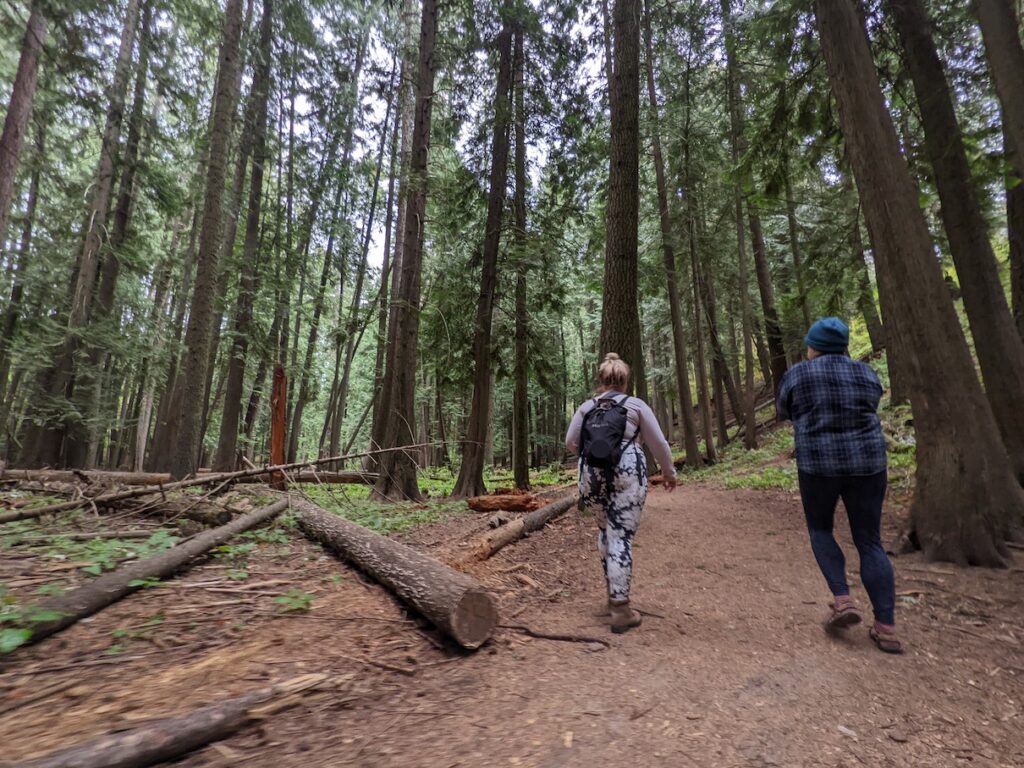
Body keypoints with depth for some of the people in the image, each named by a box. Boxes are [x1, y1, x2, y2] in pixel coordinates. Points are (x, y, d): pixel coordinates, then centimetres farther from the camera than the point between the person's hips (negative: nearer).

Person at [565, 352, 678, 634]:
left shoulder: (586, 407, 9)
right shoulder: (636, 405, 3)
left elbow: (570, 444, 9)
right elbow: (658, 443, 6)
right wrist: (669, 472, 20)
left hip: (592, 475, 3)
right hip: (627, 475, -3)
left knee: (605, 531, 19)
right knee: (621, 537, -2)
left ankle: (613, 596, 28)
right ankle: (620, 608, 1)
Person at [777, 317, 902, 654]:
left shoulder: (797, 375, -5)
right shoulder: (866, 374, 5)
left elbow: (785, 412, 10)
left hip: (819, 465, -3)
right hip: (867, 463, 3)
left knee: (820, 530, 18)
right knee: (869, 542, 10)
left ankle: (843, 601, 5)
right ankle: (887, 629, 8)